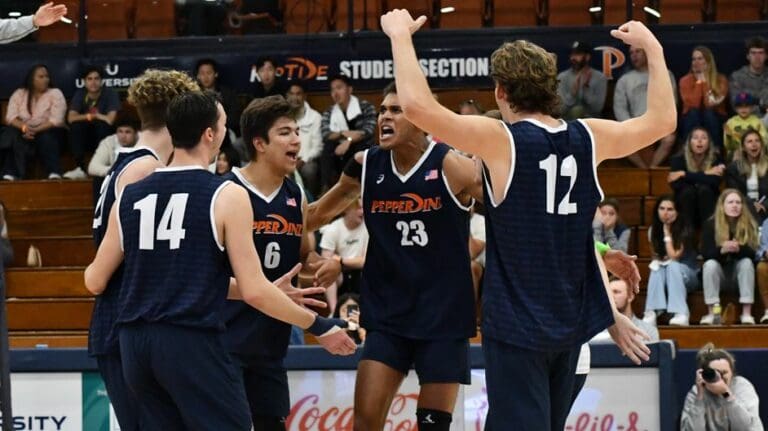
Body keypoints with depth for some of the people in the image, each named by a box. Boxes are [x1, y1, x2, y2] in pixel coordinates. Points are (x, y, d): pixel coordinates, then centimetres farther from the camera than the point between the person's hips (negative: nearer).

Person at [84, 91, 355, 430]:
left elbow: (95, 282, 15)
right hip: (191, 342, -6)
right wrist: (319, 327, 4)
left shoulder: (130, 196, 9)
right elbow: (254, 291, -8)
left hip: (135, 343, 6)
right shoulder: (227, 196, -6)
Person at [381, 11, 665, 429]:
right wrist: (652, 48, 27)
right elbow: (662, 119, 17)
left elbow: (416, 104, -22)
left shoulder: (500, 140, -13)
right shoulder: (589, 138, 2)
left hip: (517, 324, -6)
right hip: (570, 322, 6)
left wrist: (400, 35, -8)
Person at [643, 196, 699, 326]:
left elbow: (674, 257, -22)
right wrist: (657, 261, -16)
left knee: (673, 266, -35)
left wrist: (667, 234, -21)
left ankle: (681, 314, -46)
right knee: (657, 268, -29)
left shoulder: (684, 230, -15)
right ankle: (651, 314, -43)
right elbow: (655, 256, 7)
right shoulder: (653, 230, -3)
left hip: (688, 274, -3)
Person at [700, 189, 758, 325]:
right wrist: (722, 249, -37)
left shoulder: (749, 224, -10)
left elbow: (753, 253, -18)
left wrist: (739, 248, -39)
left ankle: (747, 313, -34)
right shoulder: (710, 224, -10)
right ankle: (712, 313, -32)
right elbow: (706, 254, -17)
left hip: (739, 272, 0)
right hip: (719, 273, 0)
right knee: (710, 264, -30)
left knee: (747, 262, -30)